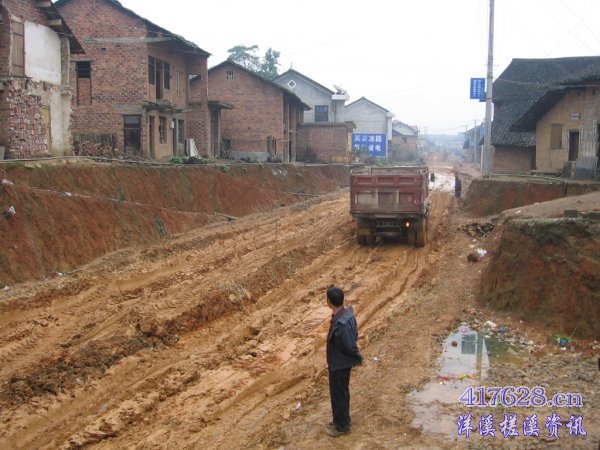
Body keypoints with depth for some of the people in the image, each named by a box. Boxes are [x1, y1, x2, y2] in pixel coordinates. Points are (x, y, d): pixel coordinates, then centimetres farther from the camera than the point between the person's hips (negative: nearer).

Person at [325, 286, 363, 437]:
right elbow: (354, 336, 7)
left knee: (338, 394, 10)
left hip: (339, 364, -9)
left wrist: (358, 359, -9)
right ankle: (341, 420, 41)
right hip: (341, 362, 9)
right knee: (341, 392, 24)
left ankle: (342, 426, 27)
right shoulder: (347, 313, -5)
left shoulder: (340, 323, -34)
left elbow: (350, 346, -27)